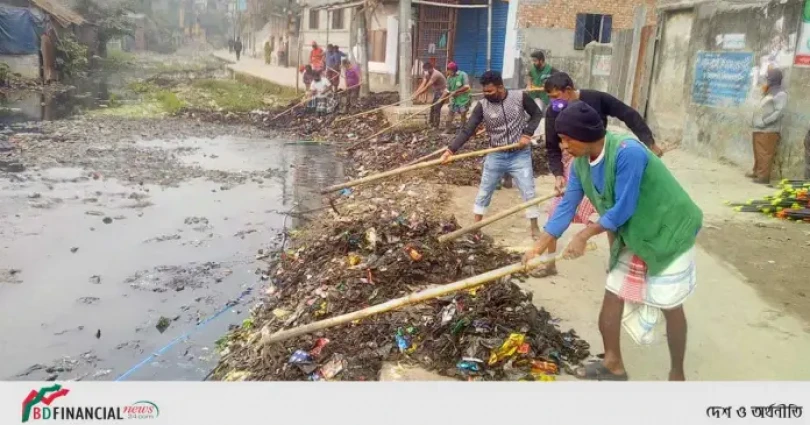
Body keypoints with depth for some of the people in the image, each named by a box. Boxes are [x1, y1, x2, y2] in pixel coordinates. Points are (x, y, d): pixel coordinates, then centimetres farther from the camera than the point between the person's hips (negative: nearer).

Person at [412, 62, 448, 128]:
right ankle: (431, 123, 23)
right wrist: (416, 93, -24)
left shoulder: (435, 74, -31)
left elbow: (427, 87, -33)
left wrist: (418, 94, -34)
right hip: (436, 92, 9)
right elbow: (422, 85, -11)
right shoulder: (427, 74, -2)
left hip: (443, 92, -9)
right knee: (432, 107, 11)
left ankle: (436, 126, -7)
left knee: (436, 108, -13)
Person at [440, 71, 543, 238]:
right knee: (484, 192, 10)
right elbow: (467, 130, -16)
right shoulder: (482, 106, -11)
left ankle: (534, 227, 21)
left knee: (529, 192, 4)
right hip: (496, 156, 1)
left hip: (520, 155, -1)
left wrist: (527, 133, -13)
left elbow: (537, 114, 2)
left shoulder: (520, 97, -12)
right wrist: (451, 149, -28)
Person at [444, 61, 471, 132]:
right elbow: (447, 90, 4)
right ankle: (448, 129, 8)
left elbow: (466, 87, -20)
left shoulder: (463, 75, -16)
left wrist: (455, 91, -20)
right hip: (454, 99, 5)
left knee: (463, 114, 3)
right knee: (451, 113, 3)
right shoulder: (449, 77, 0)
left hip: (463, 98, -5)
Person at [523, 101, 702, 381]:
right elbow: (567, 207, -4)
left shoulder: (627, 152, -32)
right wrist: (538, 247, -7)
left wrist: (584, 235, -20)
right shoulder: (581, 163, -7)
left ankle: (677, 375, 21)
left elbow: (623, 208, -29)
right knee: (613, 293, 10)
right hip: (633, 235, 8)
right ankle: (613, 363, 26)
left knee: (669, 304, 2)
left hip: (669, 230, -7)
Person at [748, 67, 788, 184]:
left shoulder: (780, 94, -7)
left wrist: (764, 122, -19)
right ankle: (756, 172, 23)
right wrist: (757, 123, 13)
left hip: (768, 131, -9)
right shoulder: (769, 93, 21)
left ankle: (764, 176, -7)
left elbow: (779, 112, -16)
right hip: (759, 130, 9)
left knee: (765, 154, -8)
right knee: (758, 153, 14)